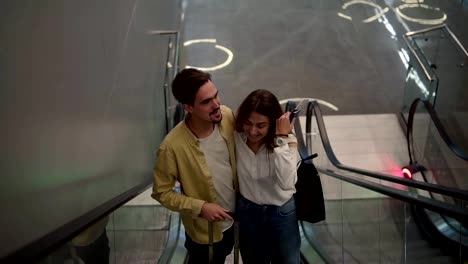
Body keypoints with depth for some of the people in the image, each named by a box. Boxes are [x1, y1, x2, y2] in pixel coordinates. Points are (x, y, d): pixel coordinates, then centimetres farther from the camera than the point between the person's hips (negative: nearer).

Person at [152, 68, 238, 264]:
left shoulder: (227, 116, -19)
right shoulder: (172, 146, -33)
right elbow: (161, 192, -19)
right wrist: (200, 207, -26)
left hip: (234, 218, 4)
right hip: (204, 230, -4)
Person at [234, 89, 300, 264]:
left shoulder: (287, 140, -21)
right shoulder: (235, 138, -17)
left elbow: (286, 183, -37)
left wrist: (281, 139, -37)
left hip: (282, 213, -1)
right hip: (247, 212, 2)